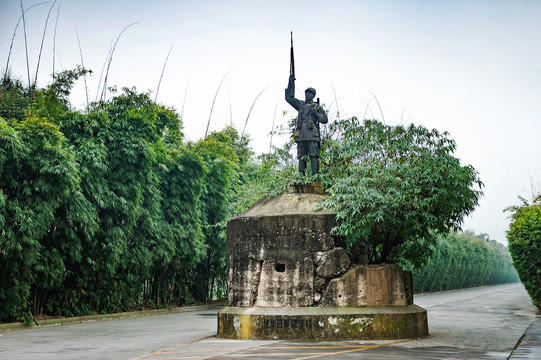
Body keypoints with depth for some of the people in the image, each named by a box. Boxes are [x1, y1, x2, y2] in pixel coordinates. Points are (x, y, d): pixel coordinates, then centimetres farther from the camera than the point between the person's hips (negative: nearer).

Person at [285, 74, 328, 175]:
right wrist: (291, 83, 11)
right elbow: (289, 98, 17)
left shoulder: (317, 107, 13)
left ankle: (315, 175, -14)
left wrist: (316, 113, -8)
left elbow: (325, 119, 8)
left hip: (312, 134, -3)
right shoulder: (300, 104, 22)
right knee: (301, 157, 1)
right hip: (301, 134, 3)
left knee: (313, 155, -11)